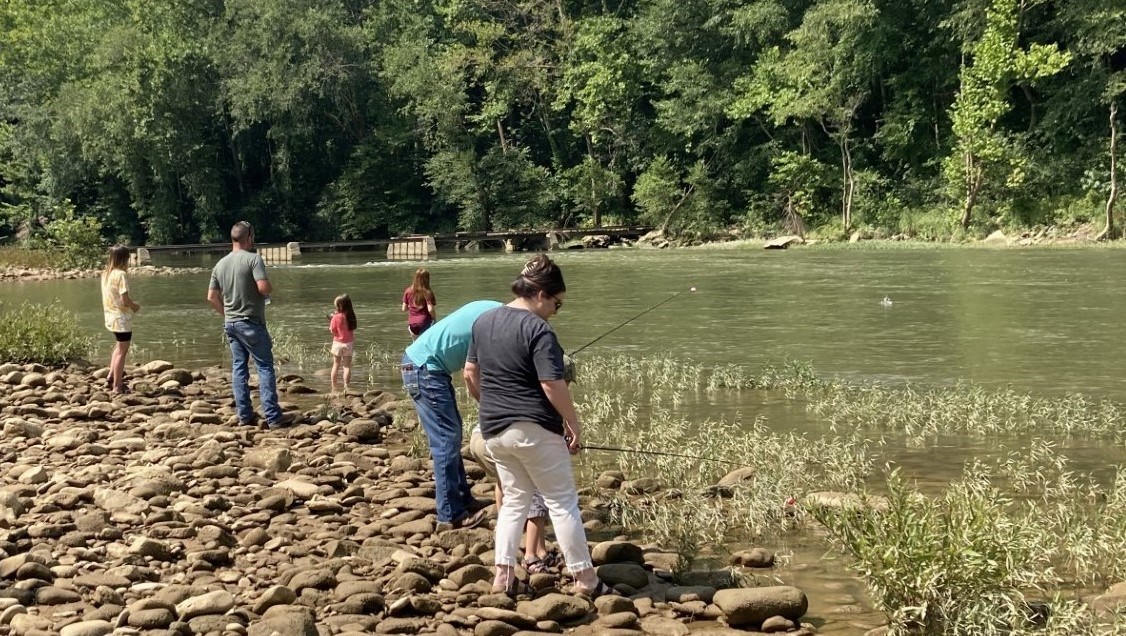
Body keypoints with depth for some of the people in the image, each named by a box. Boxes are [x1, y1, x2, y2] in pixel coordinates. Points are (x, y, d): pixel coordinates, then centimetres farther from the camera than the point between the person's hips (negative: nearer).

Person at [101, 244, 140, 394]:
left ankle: (112, 376, 22)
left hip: (110, 316, 8)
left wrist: (130, 305, 12)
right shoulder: (121, 275, -18)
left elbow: (111, 297, 11)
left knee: (119, 346, 27)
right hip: (121, 318, -8)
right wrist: (135, 306, -2)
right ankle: (117, 386, 3)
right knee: (122, 351, 0)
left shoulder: (105, 274, 7)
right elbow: (125, 299, -21)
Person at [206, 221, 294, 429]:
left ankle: (245, 415, 12)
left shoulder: (220, 264, 9)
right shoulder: (253, 258, -12)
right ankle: (273, 417, -6)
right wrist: (270, 289, -1)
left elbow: (212, 297, 10)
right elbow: (264, 287, -22)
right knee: (265, 366, -3)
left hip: (230, 323, 7)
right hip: (251, 322, -7)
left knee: (239, 367, 10)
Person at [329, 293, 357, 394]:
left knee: (336, 365, 11)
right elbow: (353, 328, 5)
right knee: (347, 366, 6)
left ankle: (334, 387, 14)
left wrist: (331, 320, 2)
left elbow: (332, 330, -12)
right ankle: (346, 387, -2)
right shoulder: (351, 316, -6)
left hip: (338, 343, -2)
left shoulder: (336, 317, -14)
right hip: (349, 343, 2)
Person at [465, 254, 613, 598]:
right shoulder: (537, 329, -15)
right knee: (562, 502, 2)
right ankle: (585, 578, 6)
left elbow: (470, 373, 16)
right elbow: (552, 385, -20)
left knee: (514, 499, 17)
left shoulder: (484, 321, 9)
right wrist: (574, 424, -11)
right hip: (534, 428, -7)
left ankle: (504, 575, 11)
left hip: (493, 429, 7)